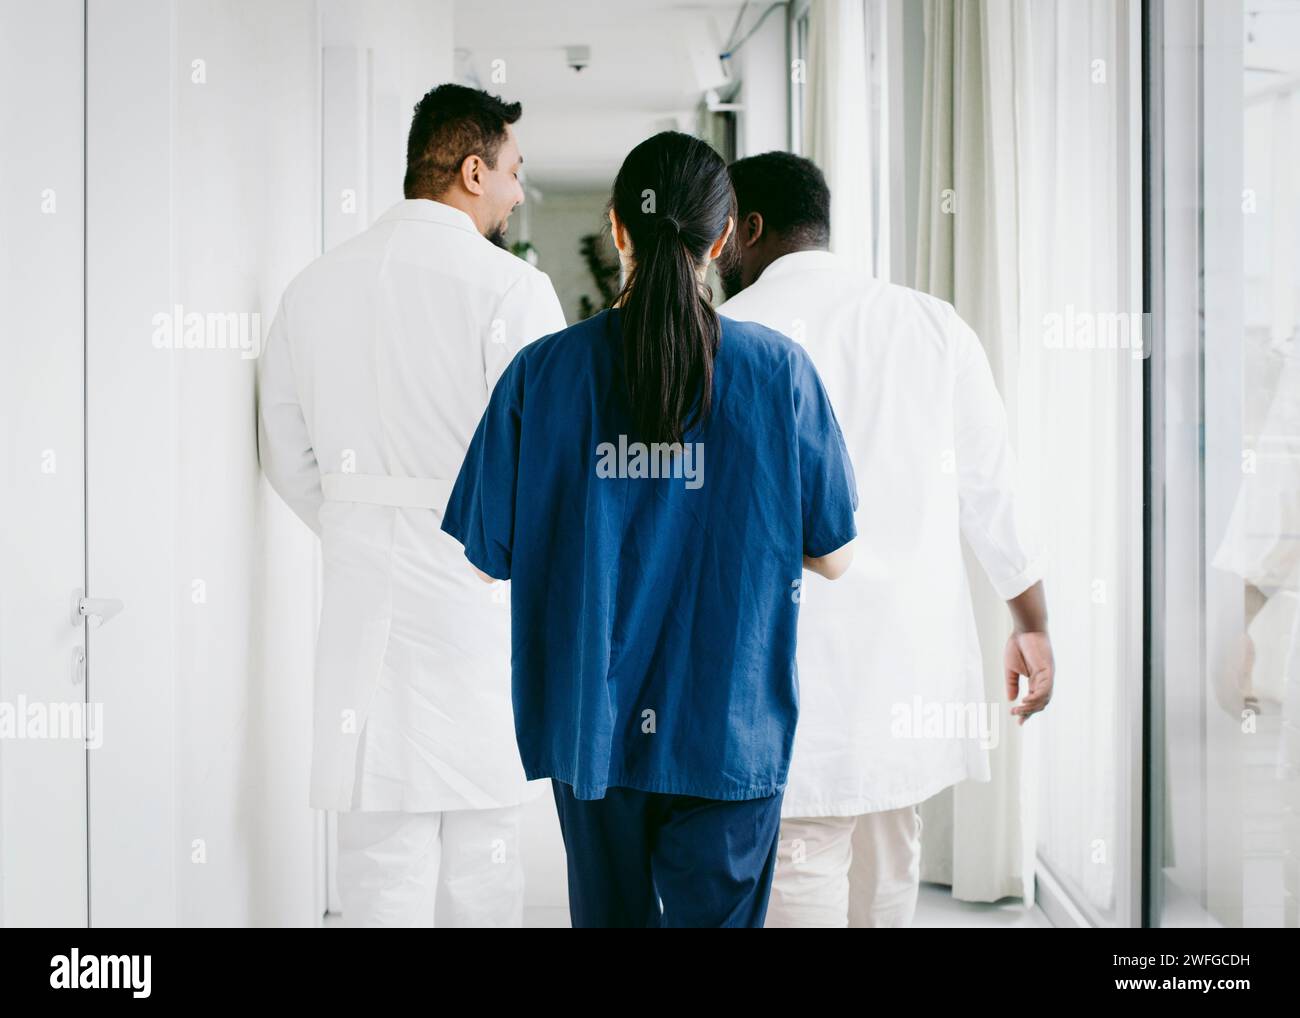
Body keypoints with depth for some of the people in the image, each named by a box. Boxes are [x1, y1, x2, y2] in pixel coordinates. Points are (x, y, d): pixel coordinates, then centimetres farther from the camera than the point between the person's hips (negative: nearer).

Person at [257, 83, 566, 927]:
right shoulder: (510, 288, -10)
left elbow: (287, 453, 13)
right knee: (481, 864, 6)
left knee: (381, 857, 8)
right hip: (481, 603, -5)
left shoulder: (315, 286, 8)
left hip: (365, 598, 5)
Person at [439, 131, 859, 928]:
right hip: (730, 727, -1)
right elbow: (833, 556, -2)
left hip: (592, 724, 2)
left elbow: (489, 557, -1)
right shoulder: (779, 370, -8)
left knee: (609, 912, 17)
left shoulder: (541, 372, -7)